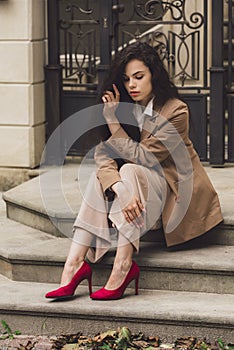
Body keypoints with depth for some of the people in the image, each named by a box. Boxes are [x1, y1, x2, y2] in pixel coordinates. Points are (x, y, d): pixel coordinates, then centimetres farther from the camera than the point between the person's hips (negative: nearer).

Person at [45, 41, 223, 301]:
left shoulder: (175, 111, -17)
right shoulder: (125, 108, 0)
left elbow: (144, 157, -21)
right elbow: (103, 154, -15)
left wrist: (113, 123, -21)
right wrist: (120, 189, -34)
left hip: (176, 188, -6)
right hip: (134, 184, 6)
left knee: (130, 171, -32)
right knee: (99, 177, -22)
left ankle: (123, 267, -40)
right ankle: (74, 265, -33)